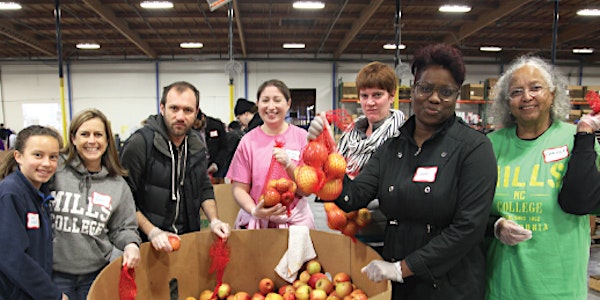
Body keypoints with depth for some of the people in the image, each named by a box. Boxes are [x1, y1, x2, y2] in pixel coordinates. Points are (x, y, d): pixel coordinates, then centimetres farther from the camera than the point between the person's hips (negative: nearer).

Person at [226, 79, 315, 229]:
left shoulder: (301, 137, -3)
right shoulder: (248, 141, -2)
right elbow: (239, 188, -2)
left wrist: (288, 164, -21)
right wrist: (254, 210, -20)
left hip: (295, 221, 0)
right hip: (255, 222, 0)